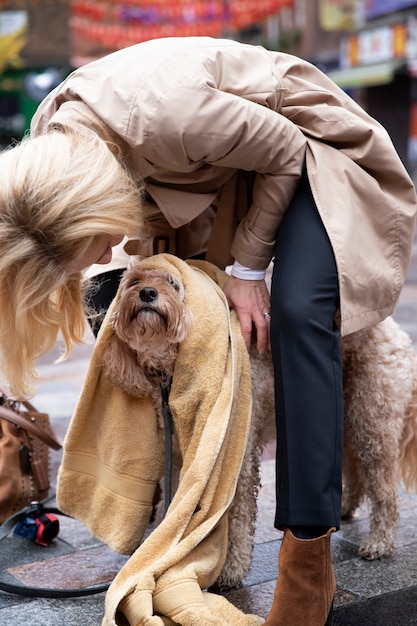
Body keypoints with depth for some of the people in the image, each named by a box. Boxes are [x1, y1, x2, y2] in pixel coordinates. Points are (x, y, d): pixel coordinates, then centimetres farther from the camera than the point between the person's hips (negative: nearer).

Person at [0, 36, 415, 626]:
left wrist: (247, 266, -17)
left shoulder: (166, 115, -41)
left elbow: (285, 152, -22)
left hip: (304, 146, -7)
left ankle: (309, 563, -21)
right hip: (219, 167, 7)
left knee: (297, 313, -25)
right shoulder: (50, 144, -20)